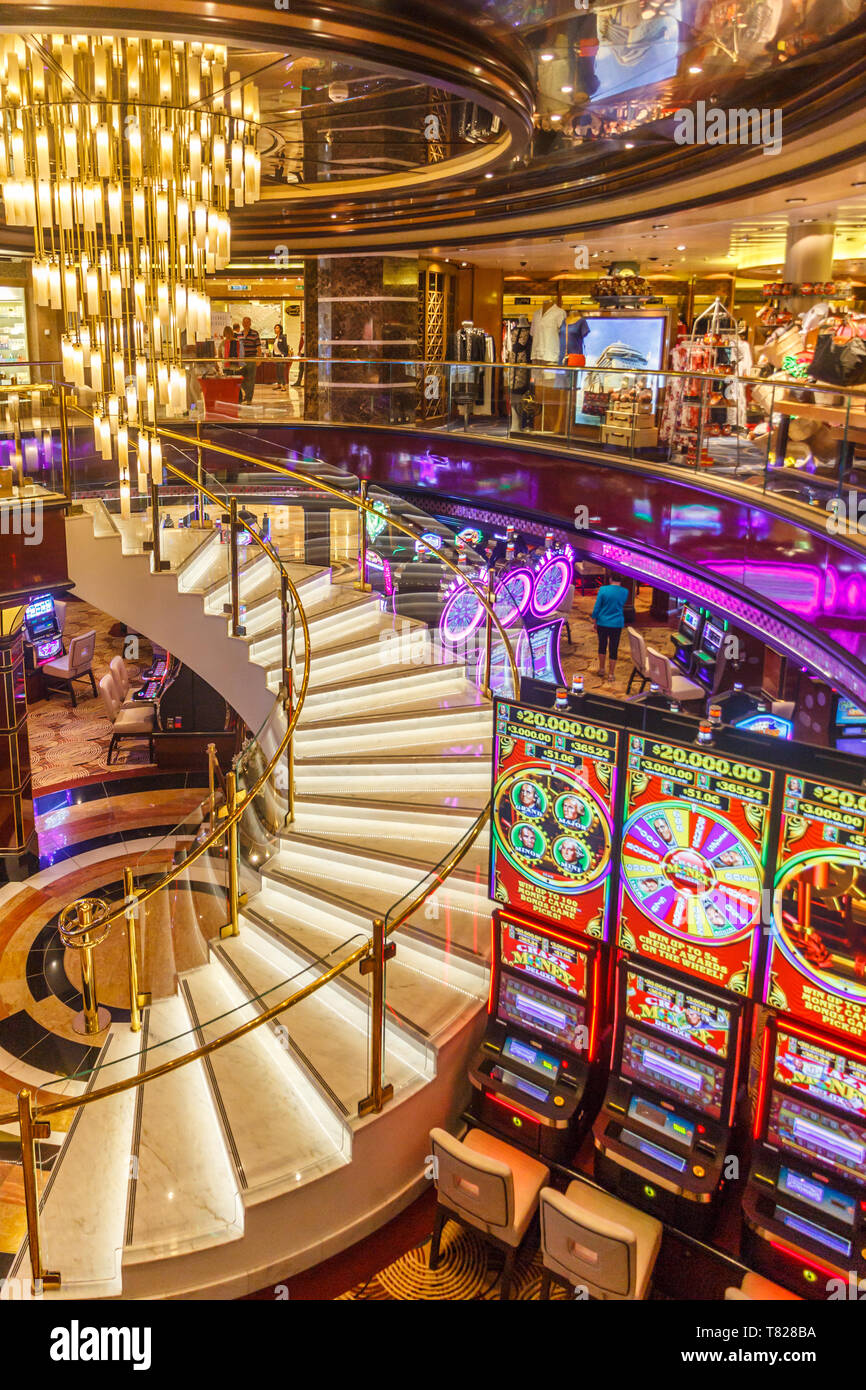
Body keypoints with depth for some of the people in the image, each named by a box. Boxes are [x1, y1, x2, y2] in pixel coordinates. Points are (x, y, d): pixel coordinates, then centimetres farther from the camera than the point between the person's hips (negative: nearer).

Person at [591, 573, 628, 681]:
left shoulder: (603, 589, -8)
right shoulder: (625, 592, -3)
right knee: (614, 649, 6)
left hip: (602, 623, 0)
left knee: (602, 645, 18)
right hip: (617, 624, 0)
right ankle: (610, 674, 9)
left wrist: (594, 622, 5)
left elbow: (596, 608, -6)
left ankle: (601, 669, 28)